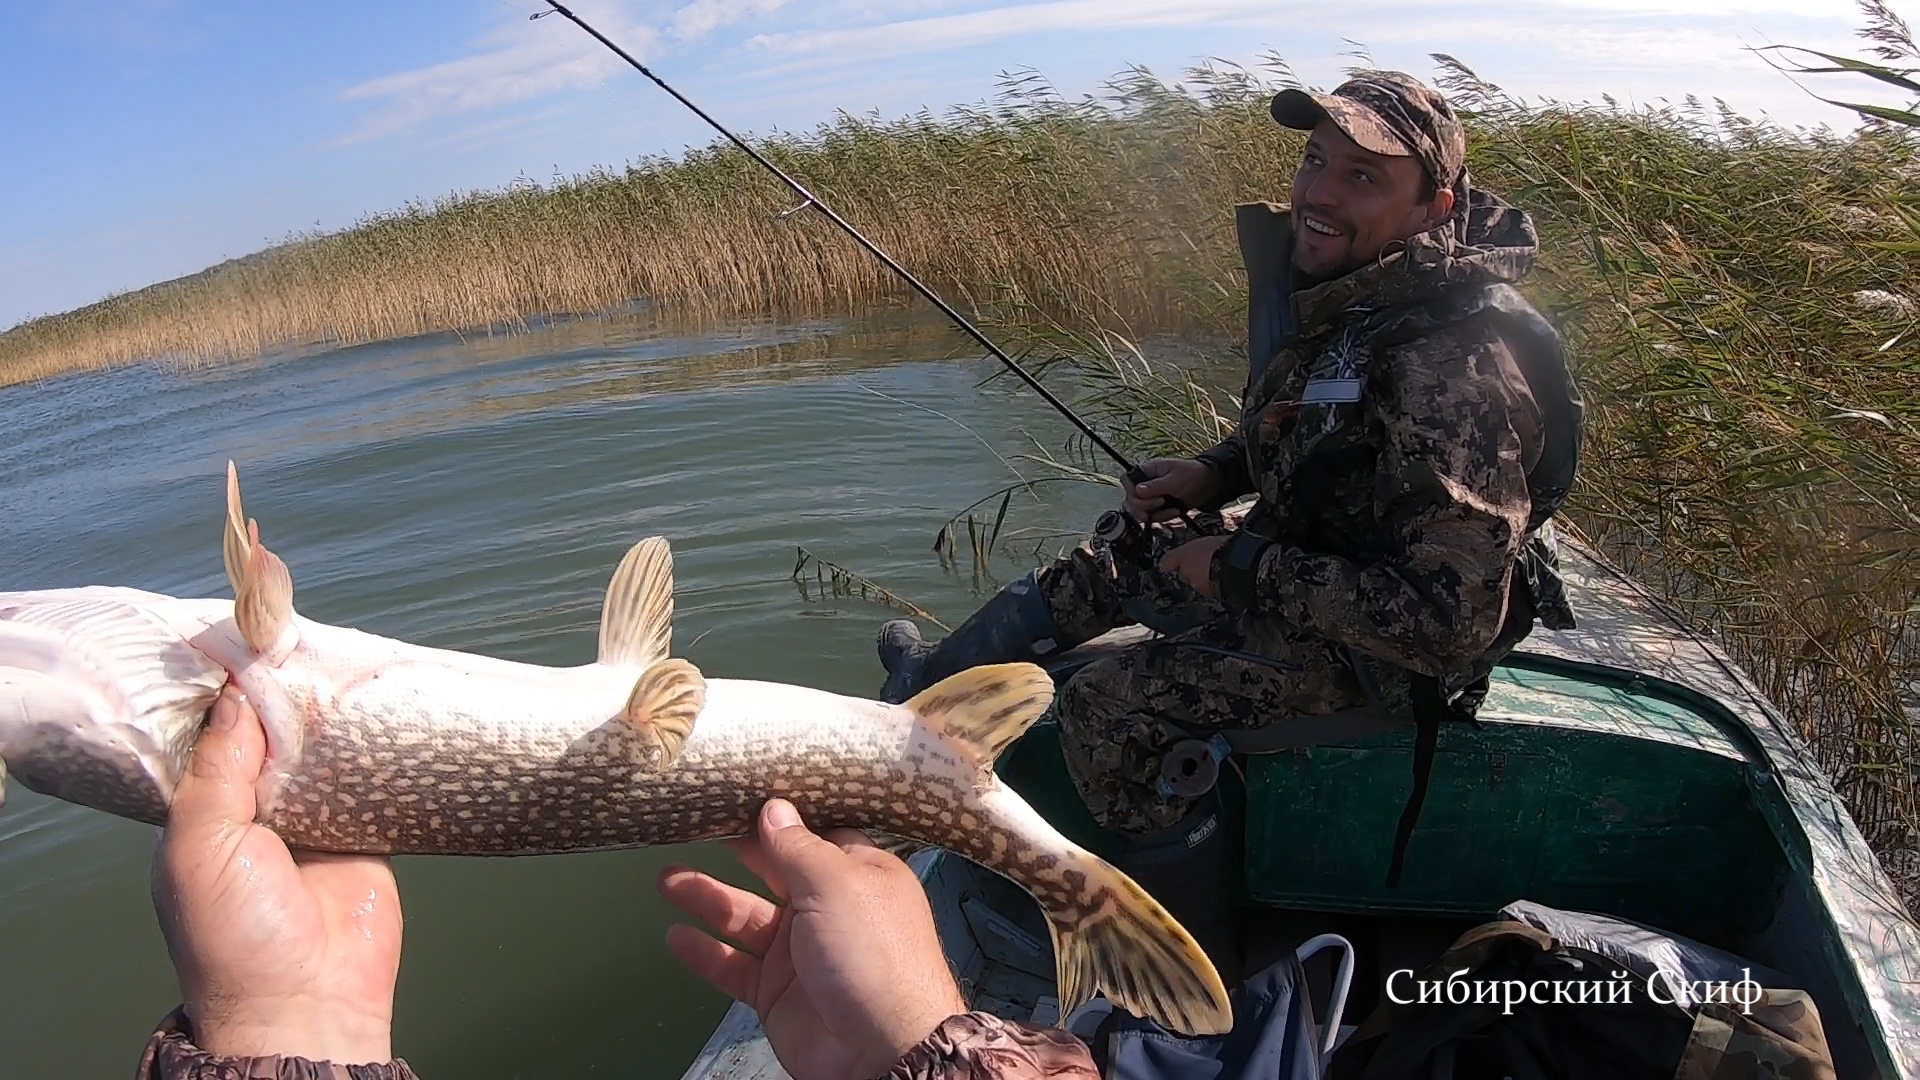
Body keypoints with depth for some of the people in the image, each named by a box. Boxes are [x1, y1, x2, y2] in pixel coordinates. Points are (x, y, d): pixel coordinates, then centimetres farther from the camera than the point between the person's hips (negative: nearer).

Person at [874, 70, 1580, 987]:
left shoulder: (1451, 370, -33)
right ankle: (929, 682, 38)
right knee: (1097, 567, 16)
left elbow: (1451, 623, -33)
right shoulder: (1330, 286, -5)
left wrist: (1247, 568, -26)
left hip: (1383, 642, -9)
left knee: (1109, 710, -18)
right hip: (1306, 551, 9)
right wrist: (1214, 475, -3)